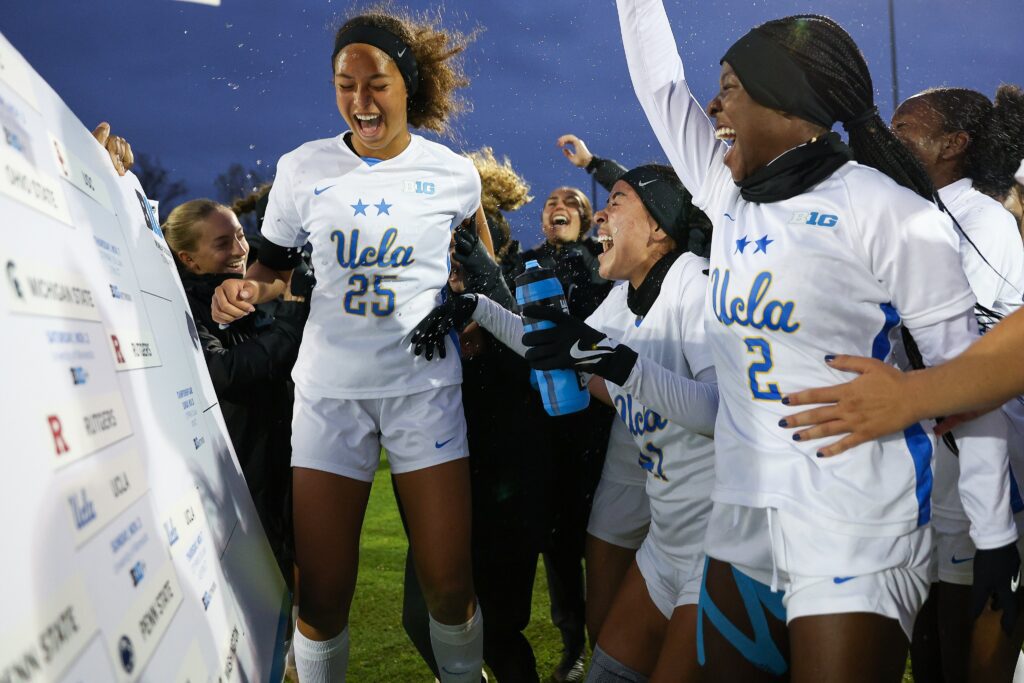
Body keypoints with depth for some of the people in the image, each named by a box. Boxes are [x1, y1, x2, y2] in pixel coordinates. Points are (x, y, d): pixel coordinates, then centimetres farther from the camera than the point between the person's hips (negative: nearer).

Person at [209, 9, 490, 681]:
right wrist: (245, 289, -10)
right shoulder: (303, 168, 1)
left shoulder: (453, 173, 1)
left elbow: (480, 257, 21)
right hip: (330, 388, 1)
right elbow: (276, 266, 11)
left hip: (425, 384, 0)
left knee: (449, 585, 0)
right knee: (322, 595, 0)